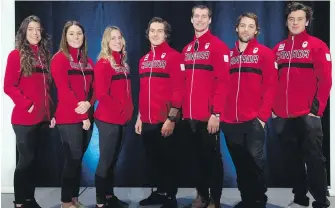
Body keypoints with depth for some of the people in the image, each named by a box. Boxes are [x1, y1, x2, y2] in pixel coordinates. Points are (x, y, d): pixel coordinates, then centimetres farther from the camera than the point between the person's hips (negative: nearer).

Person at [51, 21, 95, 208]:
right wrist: (82, 116, -15)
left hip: (86, 117, 6)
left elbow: (93, 87, 8)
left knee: (78, 159, 11)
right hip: (69, 119, -6)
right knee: (73, 159, -3)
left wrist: (88, 103, -14)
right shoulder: (60, 59, -5)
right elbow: (64, 90, -13)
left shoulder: (88, 61, 14)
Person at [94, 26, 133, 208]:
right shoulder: (103, 64, -10)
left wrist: (128, 110, 5)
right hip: (108, 120, -8)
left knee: (112, 160, 15)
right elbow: (101, 94, -18)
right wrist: (118, 109, -13)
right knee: (106, 161, -1)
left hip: (122, 119, 8)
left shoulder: (123, 63, 14)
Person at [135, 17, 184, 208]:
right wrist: (140, 117, 14)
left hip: (165, 121, -6)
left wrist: (171, 118, -17)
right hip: (147, 121, 6)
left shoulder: (174, 56, -6)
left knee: (168, 159, 4)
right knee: (154, 159, 15)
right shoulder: (144, 60, 14)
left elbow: (178, 89, -12)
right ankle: (160, 192, 29)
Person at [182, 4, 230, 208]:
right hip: (190, 115, 6)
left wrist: (216, 113, -18)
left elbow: (223, 81, -13)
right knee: (199, 156, 15)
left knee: (212, 157, 4)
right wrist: (182, 109, 10)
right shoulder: (187, 49, 14)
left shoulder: (218, 46, -6)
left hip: (209, 115, -6)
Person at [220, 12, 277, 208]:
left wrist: (263, 115, -12)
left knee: (255, 160, -5)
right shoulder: (228, 54, 13)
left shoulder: (265, 53, 2)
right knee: (240, 163, 11)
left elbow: (271, 86, -5)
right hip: (230, 121, 4)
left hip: (254, 120, -4)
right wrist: (220, 112, 3)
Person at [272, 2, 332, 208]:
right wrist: (271, 107, 7)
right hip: (283, 116, 5)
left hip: (307, 115, -5)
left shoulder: (317, 45, -1)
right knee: (293, 159, 13)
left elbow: (325, 79, -7)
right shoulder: (278, 48, 12)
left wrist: (317, 108, -12)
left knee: (314, 159, -1)